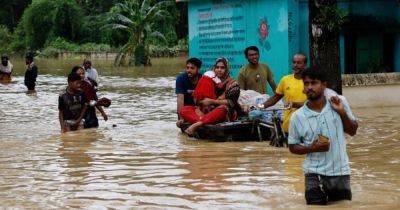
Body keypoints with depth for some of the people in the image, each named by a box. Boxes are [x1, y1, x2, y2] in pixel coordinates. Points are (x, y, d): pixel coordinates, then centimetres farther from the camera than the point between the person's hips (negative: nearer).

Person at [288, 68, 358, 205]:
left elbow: (352, 131, 6)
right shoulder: (297, 116, -7)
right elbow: (293, 147, 2)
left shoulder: (339, 103, -2)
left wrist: (342, 112, -10)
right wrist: (312, 148, -16)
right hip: (315, 175, -2)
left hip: (340, 172, 2)